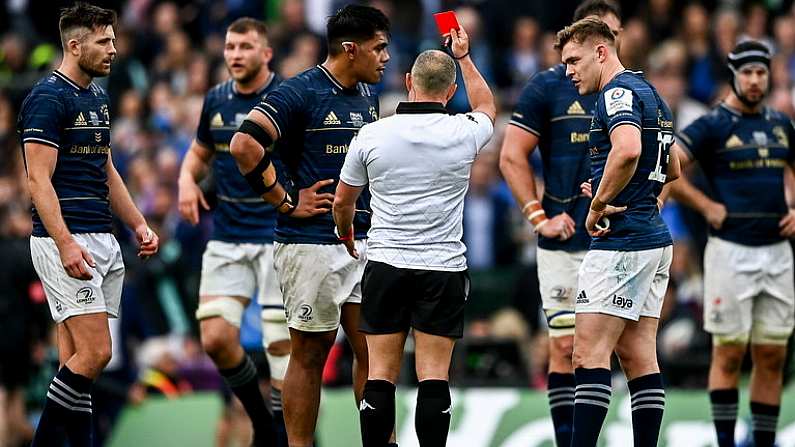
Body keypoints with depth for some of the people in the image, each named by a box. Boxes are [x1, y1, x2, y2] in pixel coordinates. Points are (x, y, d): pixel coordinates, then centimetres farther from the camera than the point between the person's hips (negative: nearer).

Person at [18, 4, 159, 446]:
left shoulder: (97, 97, 16)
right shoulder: (47, 98, -11)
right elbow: (40, 180, -17)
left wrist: (139, 224, 18)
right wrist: (66, 244, -26)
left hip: (101, 242, 9)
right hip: (65, 242, -9)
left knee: (76, 358, 7)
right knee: (95, 352, -14)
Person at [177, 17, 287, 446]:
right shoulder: (215, 100, 8)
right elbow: (200, 151, 24)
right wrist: (187, 179, 4)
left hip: (277, 237, -4)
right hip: (226, 239, 5)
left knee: (281, 342, -6)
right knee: (216, 338, -4)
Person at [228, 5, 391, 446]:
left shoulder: (366, 96, 12)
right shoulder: (300, 93, -12)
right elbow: (244, 145, -21)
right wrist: (286, 201, -15)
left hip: (362, 242, 7)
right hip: (311, 242, -7)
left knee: (373, 350, 6)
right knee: (311, 353, 1)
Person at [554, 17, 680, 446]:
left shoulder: (619, 92, -12)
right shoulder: (651, 94, 19)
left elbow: (627, 150, -32)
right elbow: (671, 169, 30)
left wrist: (599, 204, -19)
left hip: (621, 241, -10)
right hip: (654, 238, 10)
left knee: (589, 353, -10)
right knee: (638, 355, 8)